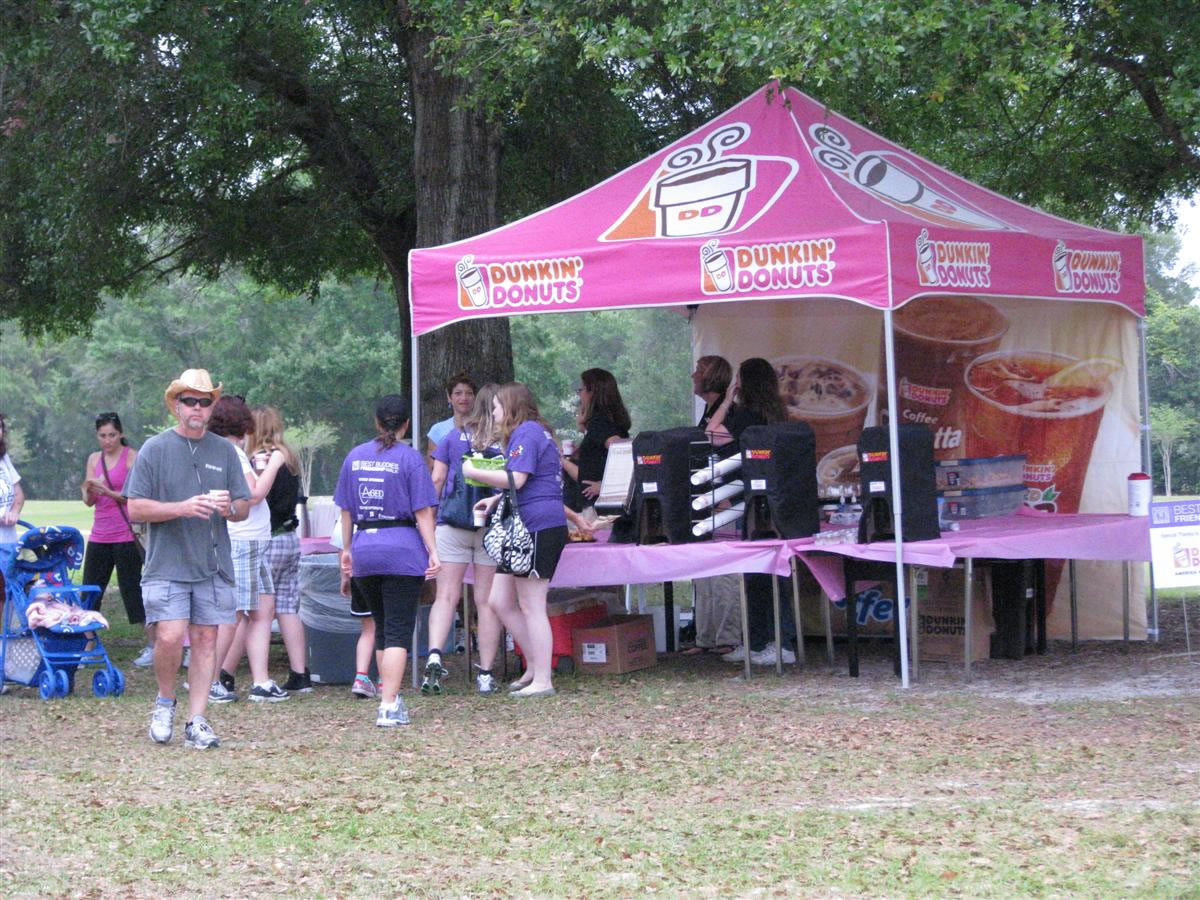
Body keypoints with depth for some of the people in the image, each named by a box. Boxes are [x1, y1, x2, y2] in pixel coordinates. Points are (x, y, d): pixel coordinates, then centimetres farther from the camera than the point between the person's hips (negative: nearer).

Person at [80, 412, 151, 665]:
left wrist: (108, 492, -22)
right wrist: (90, 489, -16)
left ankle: (152, 646, 2)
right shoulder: (95, 459, 11)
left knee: (133, 590, -4)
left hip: (126, 535, -6)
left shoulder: (131, 457, -4)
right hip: (100, 536, 6)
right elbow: (88, 501, 7)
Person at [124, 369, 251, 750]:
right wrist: (182, 508, -17)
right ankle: (165, 701, 11)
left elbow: (244, 509, 14)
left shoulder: (224, 451, 12)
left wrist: (229, 507, -10)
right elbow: (135, 508, -4)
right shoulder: (154, 449, 1)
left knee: (206, 639, 2)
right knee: (169, 638, -14)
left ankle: (196, 721, 8)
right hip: (167, 564, -3)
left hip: (213, 565, 3)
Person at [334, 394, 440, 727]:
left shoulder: (355, 457, 8)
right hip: (403, 551, -5)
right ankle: (389, 707, -11)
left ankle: (389, 697, 26)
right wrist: (433, 552, -7)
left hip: (364, 551, 5)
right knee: (398, 632, -4)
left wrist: (347, 549, 20)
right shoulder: (410, 458, -6)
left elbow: (346, 510, 12)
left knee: (382, 628, 18)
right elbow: (423, 512, -9)